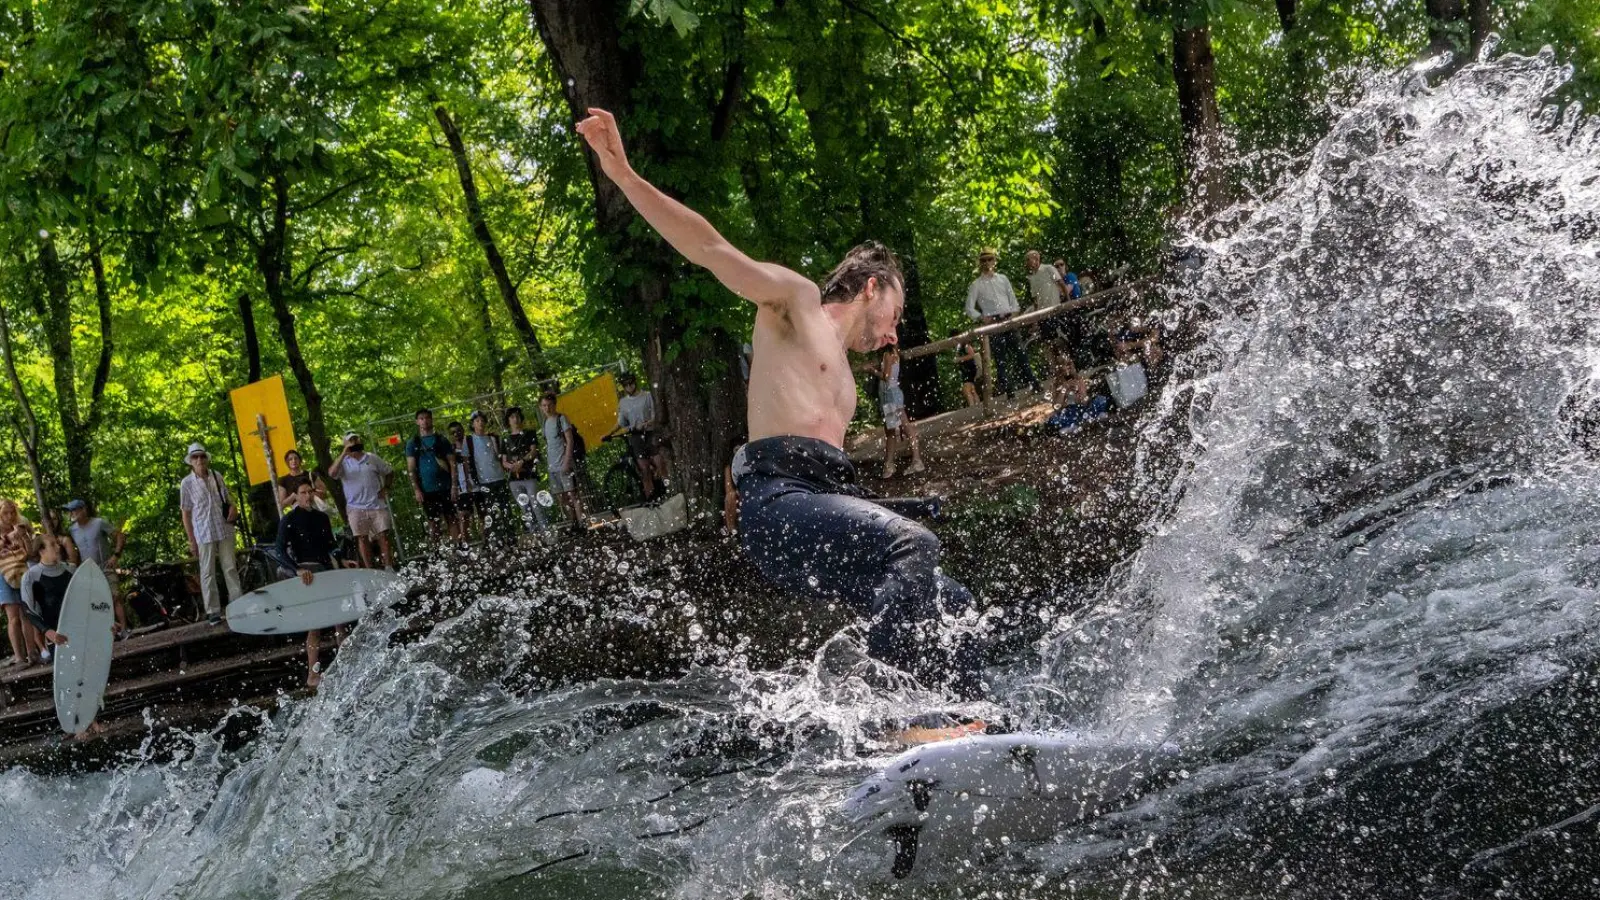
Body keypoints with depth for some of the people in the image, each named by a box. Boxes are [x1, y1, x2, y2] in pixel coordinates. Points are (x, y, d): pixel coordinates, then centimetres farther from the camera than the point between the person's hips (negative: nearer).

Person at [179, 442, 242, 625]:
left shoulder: (217, 477, 5)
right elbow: (186, 514, -1)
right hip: (203, 533, -3)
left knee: (231, 568, 6)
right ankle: (213, 611, 6)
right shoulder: (187, 483, -3)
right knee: (208, 573, 1)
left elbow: (227, 498, 20)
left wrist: (232, 508, -3)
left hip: (224, 530, 3)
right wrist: (191, 540, -3)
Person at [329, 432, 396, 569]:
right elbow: (332, 473, -16)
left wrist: (385, 488, 3)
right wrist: (344, 454, -18)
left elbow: (389, 472, 18)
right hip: (356, 508, -1)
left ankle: (389, 567, 1)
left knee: (383, 536, -2)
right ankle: (369, 569, 1)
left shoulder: (373, 458, 8)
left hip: (377, 505, 1)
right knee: (362, 538, -2)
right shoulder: (343, 462, 4)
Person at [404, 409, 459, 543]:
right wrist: (416, 490, -7)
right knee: (433, 522, 2)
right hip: (427, 490, -1)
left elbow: (452, 463, 5)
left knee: (451, 519, 0)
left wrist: (454, 485, -5)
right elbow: (411, 468, 2)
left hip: (445, 487, 1)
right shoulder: (413, 443, 5)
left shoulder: (441, 440, 7)